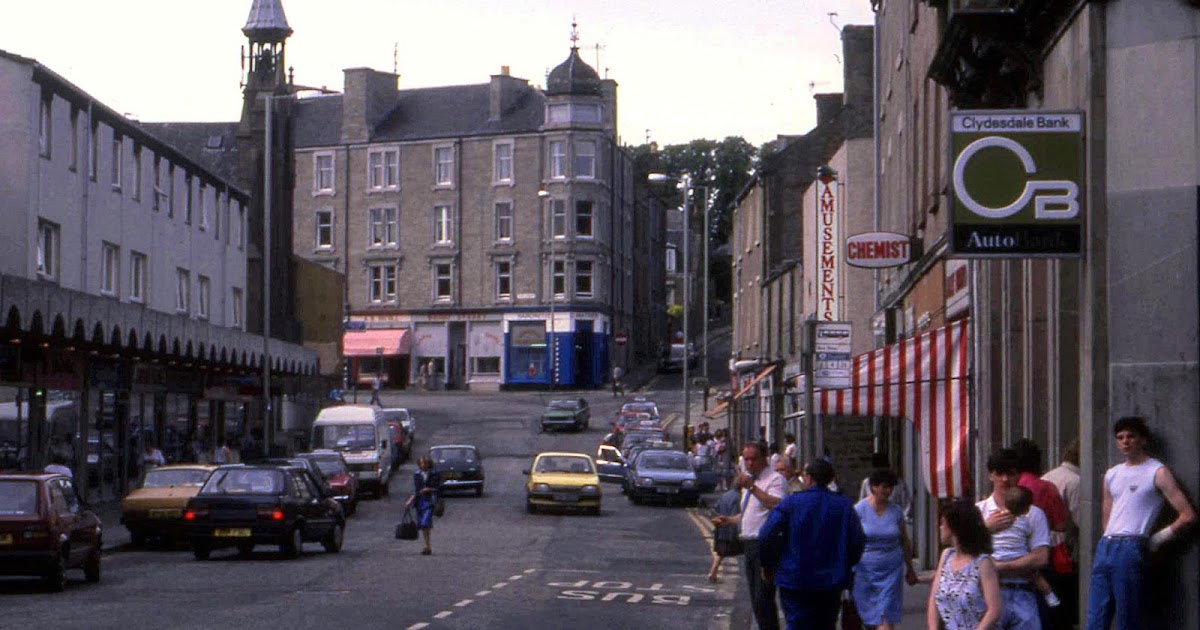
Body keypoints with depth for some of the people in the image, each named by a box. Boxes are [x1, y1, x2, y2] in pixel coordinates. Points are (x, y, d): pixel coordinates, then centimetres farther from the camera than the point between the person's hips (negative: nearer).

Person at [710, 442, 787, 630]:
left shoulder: (774, 479, -9)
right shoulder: (749, 480, 20)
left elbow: (776, 505, -29)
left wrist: (752, 487, -30)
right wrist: (729, 520, 20)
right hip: (749, 544, 10)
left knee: (763, 599, -13)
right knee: (755, 600, 14)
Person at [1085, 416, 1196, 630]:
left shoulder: (1157, 472, 0)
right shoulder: (1112, 474, 19)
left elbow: (1188, 515, -5)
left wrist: (1156, 540, -5)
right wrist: (1107, 543, 14)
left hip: (1131, 548, -7)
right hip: (1105, 547, 7)